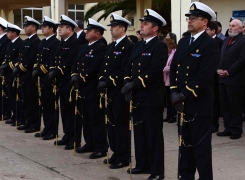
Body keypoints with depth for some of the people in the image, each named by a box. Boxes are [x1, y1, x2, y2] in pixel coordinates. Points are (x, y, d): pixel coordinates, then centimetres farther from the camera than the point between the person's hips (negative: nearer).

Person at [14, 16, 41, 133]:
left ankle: (35, 125, 3)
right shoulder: (26, 41, 18)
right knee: (25, 100, 13)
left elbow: (32, 60, -21)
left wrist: (20, 69, -14)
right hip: (23, 76, 10)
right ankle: (27, 122, 21)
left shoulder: (36, 42, -13)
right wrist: (17, 68, 3)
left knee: (32, 101, -3)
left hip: (31, 76, -10)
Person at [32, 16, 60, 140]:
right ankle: (47, 129, 20)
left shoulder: (55, 43, -12)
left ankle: (52, 131, 4)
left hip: (49, 78, -9)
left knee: (51, 105, -2)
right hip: (42, 78, 9)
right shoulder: (43, 42, 16)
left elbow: (52, 62, -19)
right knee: (44, 105, 13)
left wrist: (39, 71, -18)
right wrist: (35, 70, 2)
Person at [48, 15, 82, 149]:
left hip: (70, 82, -9)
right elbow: (55, 59, 16)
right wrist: (52, 71, -1)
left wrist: (56, 72, -20)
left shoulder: (76, 43, -13)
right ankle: (67, 136, 23)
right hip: (61, 82, 9)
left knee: (72, 111, -3)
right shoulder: (62, 43, 17)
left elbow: (69, 63, -22)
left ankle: (75, 140, 4)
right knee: (64, 110, 14)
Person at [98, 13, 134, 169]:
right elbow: (105, 66, 18)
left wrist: (108, 82, -22)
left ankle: (123, 157, 5)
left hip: (120, 91, -9)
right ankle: (116, 153, 23)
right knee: (111, 122, 13)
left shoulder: (129, 46, -12)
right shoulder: (111, 46, 17)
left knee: (121, 123, -2)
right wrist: (102, 80, 0)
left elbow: (124, 70, -21)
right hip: (110, 91, 9)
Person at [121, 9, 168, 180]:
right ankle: (143, 164, 27)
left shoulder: (160, 46, -11)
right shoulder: (138, 45, 16)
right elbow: (129, 66, 14)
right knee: (139, 132, 14)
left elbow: (154, 71, -21)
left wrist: (134, 84, -21)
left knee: (153, 134, -2)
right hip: (137, 96, 8)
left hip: (152, 97, -8)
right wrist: (128, 83, -4)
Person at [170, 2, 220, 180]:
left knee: (201, 146, 1)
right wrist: (174, 93, -3)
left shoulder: (211, 44, -11)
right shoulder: (183, 42, 13)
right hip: (182, 103, 7)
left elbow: (204, 76, -19)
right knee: (185, 144, 15)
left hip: (200, 104, -7)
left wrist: (184, 94, -19)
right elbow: (173, 69, 10)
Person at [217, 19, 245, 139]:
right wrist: (219, 69, 1)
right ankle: (228, 128, 21)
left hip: (235, 79, -8)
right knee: (224, 105, 11)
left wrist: (228, 71, -16)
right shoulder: (226, 40, 17)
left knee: (235, 106, 1)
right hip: (223, 78, 8)